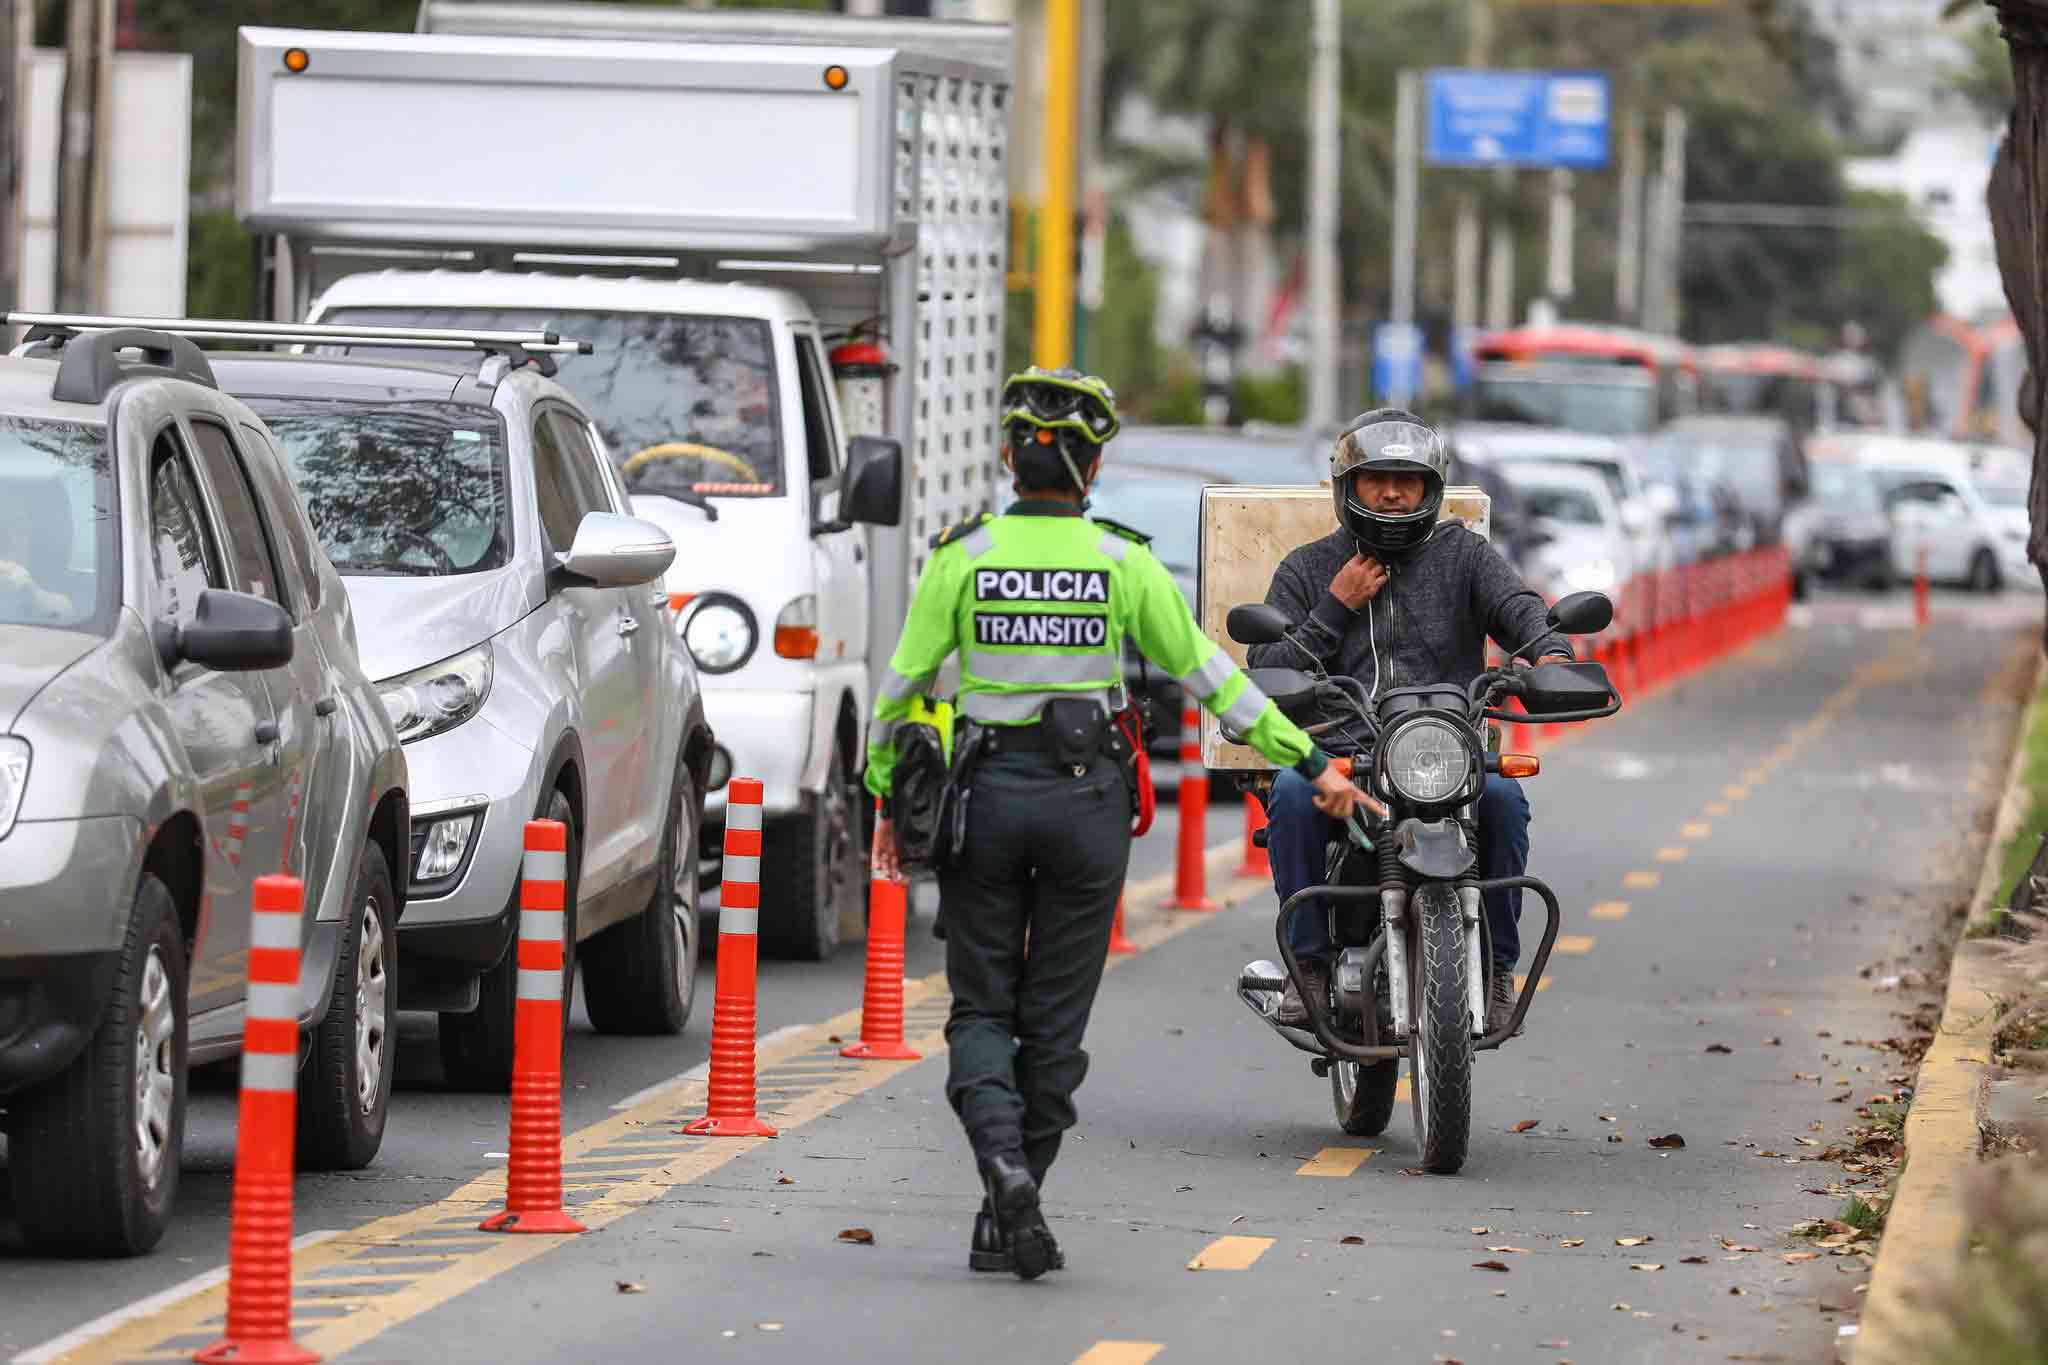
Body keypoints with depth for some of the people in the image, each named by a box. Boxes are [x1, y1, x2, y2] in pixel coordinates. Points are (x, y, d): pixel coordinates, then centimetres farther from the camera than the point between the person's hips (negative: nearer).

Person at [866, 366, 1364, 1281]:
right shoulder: (1124, 563, -3)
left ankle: (1002, 1161, -19)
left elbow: (904, 683, -1)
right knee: (1054, 1019, 9)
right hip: (1086, 795, 0)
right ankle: (1008, 1223, 11)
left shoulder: (962, 556, -3)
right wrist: (1311, 764, 6)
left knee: (981, 1008, 9)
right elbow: (1209, 675, -1)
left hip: (985, 793, 0)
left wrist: (887, 798, 11)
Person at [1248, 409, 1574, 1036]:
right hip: (1339, 754, 0)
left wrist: (1550, 652, -28)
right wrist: (1335, 608, -3)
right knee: (1293, 791, -32)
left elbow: (1519, 605, -5)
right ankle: (1312, 961, -19)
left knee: (1501, 797, -31)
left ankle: (1496, 966, -14)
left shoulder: (1462, 554, 14)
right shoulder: (1306, 571, 15)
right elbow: (1265, 678, 7)